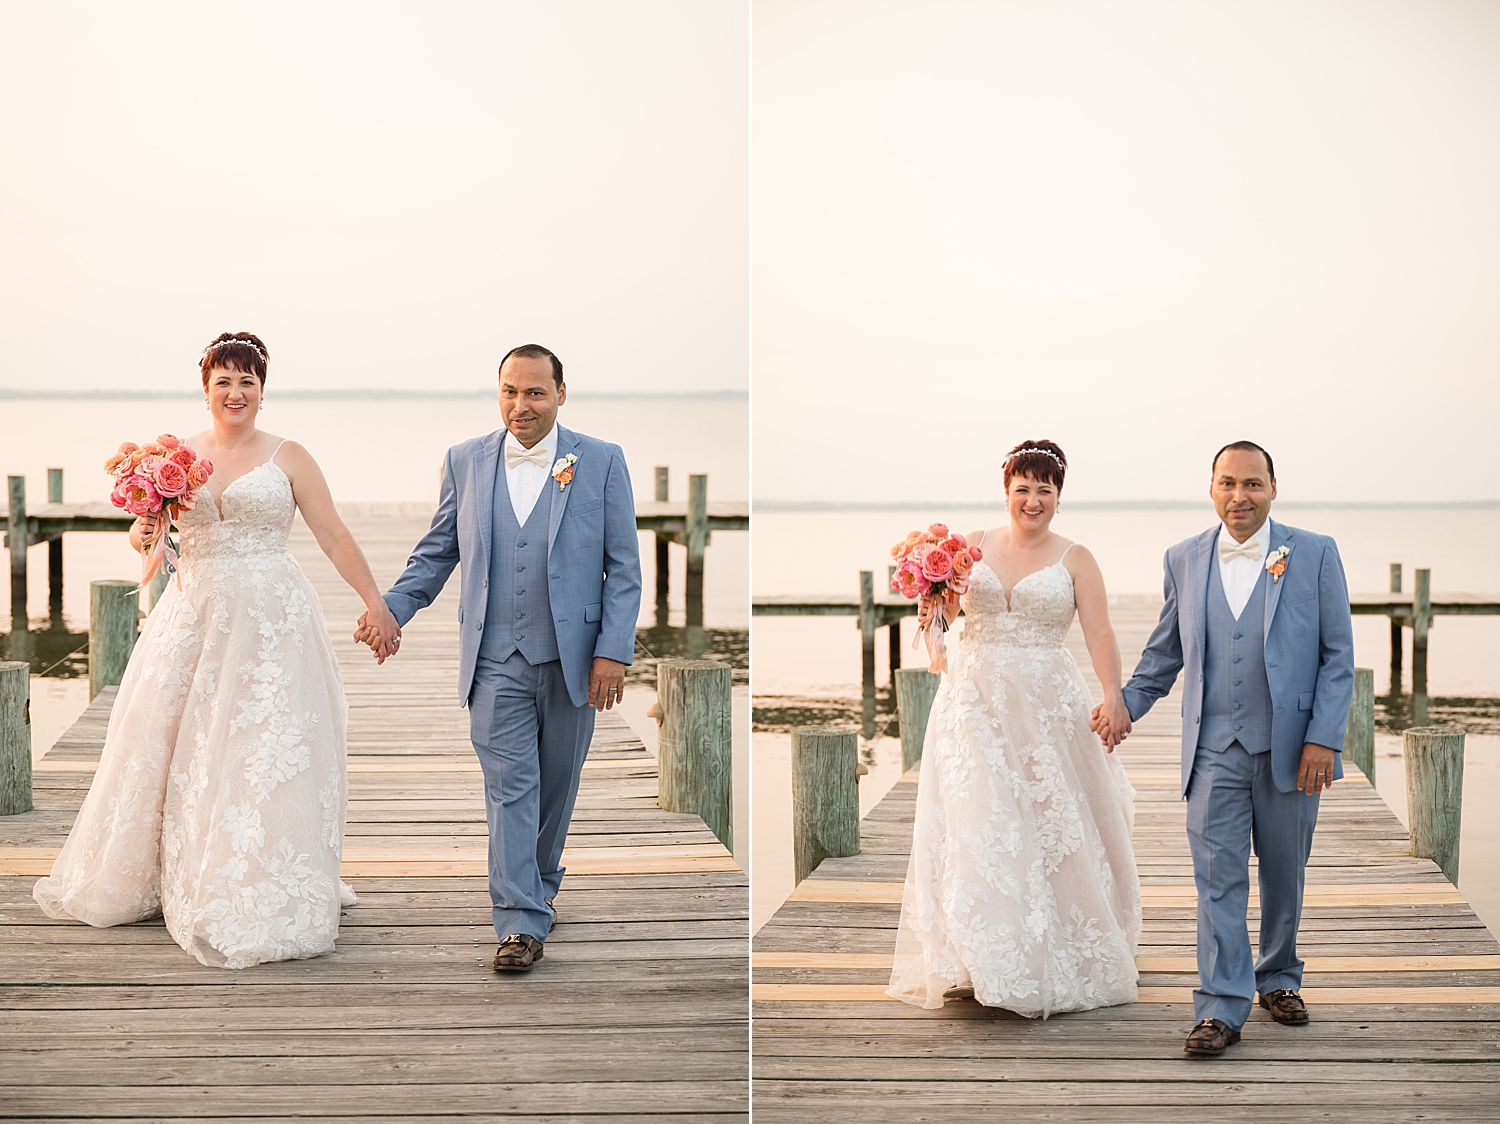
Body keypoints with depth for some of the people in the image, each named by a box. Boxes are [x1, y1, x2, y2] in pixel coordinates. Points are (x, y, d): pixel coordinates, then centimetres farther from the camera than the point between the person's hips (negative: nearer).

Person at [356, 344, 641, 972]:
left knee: (556, 785, 13)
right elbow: (437, 553, 12)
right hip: (496, 657, 0)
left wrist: (613, 651, -8)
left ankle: (539, 887, 33)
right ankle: (521, 921, -6)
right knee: (509, 788, -5)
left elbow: (624, 567, -1)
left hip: (571, 658, 0)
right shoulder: (465, 462, 5)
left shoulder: (601, 462, -1)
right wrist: (391, 610, -1)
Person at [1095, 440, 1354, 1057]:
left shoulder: (1315, 554, -1)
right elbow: (1165, 651, 16)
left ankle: (1279, 979, 33)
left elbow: (1337, 655, -1)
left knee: (1283, 875, 12)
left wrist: (1324, 738, -9)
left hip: (1291, 749, -1)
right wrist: (1125, 706, 4)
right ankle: (1220, 1009, -2)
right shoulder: (1185, 559, 7)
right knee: (1218, 879, -4)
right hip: (1214, 748, 1)